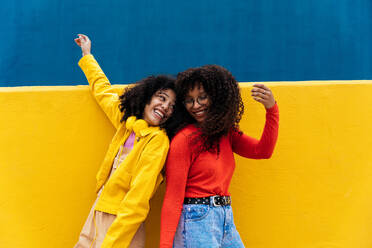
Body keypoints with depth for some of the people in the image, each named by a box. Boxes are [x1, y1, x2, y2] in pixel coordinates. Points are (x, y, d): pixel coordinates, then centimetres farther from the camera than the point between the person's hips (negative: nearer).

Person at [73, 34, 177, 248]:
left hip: (123, 229, -7)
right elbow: (104, 90, 27)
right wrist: (87, 55, 39)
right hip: (97, 216, 7)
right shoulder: (127, 121, 6)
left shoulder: (158, 140, -16)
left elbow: (136, 204, -22)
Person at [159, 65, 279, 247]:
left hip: (225, 219, 7)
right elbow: (173, 198, -13)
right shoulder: (184, 139, -11)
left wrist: (271, 109, -10)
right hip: (196, 219, -7)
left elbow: (263, 151, -1)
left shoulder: (225, 133, 10)